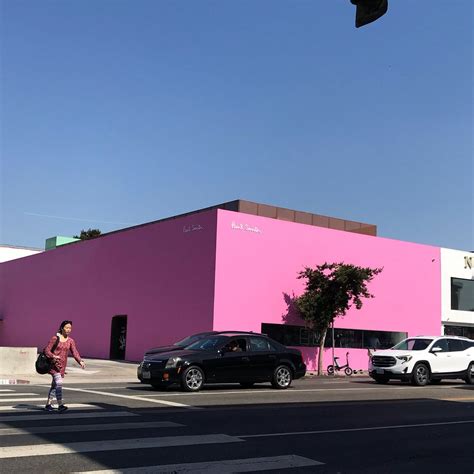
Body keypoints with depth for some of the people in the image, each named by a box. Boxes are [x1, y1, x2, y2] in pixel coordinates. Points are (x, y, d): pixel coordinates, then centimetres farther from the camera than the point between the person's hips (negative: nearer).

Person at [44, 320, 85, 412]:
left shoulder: (70, 341, 6)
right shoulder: (55, 338, -6)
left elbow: (74, 352, -4)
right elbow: (47, 350, -7)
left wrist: (80, 361, -20)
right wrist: (53, 356, -26)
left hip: (62, 366, 5)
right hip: (54, 364, -5)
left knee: (54, 385, 12)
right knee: (59, 383, -19)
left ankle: (48, 404, 23)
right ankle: (60, 405, -23)